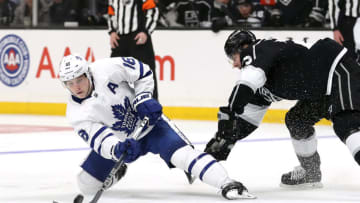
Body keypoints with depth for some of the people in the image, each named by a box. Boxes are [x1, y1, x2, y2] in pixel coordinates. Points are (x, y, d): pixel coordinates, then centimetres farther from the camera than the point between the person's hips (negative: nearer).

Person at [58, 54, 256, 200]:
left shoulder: (106, 69, -24)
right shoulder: (76, 113, -17)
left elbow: (142, 72, -9)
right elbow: (100, 140, -25)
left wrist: (144, 98, -20)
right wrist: (117, 149, -45)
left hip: (147, 122, -4)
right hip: (119, 140, 4)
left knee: (181, 153, -28)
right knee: (86, 185, 2)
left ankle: (227, 184, -33)